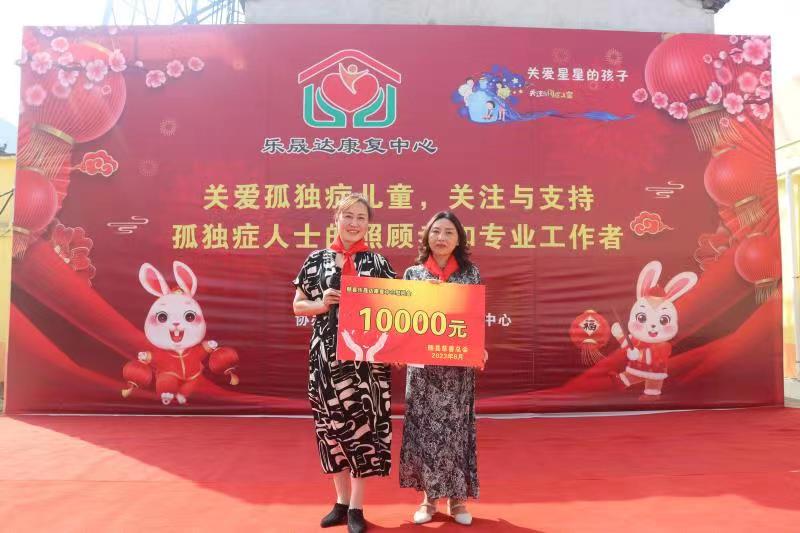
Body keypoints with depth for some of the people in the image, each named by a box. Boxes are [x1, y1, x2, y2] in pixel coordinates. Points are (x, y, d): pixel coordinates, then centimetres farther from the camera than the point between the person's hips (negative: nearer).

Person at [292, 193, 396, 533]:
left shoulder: (378, 262, 5)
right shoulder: (316, 260, 6)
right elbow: (298, 306, 8)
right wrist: (322, 304, -11)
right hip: (327, 352, 1)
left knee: (363, 421, 0)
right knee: (334, 422, 8)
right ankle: (342, 501, 25)